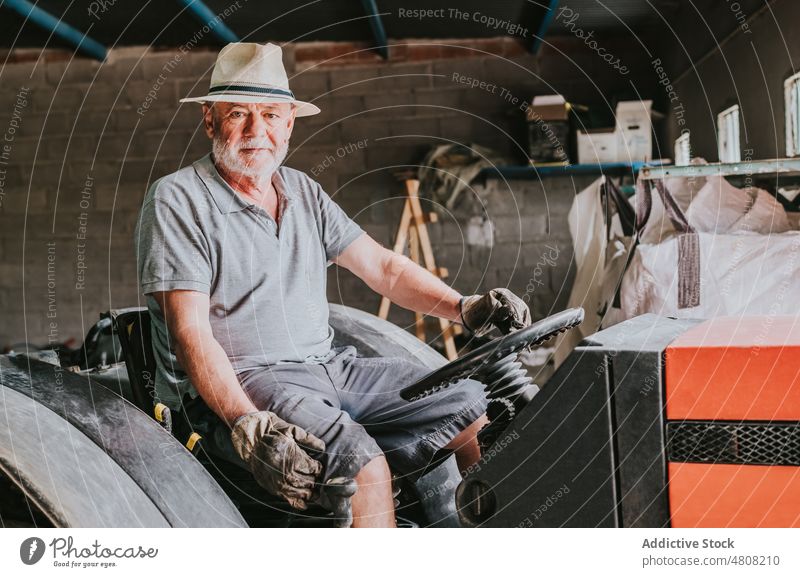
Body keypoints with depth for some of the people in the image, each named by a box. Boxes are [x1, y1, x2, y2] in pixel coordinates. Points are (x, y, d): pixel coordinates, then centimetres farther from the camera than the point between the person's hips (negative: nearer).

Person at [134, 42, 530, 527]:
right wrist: (249, 426, -28)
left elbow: (383, 267, 12)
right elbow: (191, 333, -15)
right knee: (364, 464, -32)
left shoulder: (304, 192, 14)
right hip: (238, 385, -7)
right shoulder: (176, 200, -6)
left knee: (476, 407, 1)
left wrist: (463, 307, -4)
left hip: (330, 365, 7)